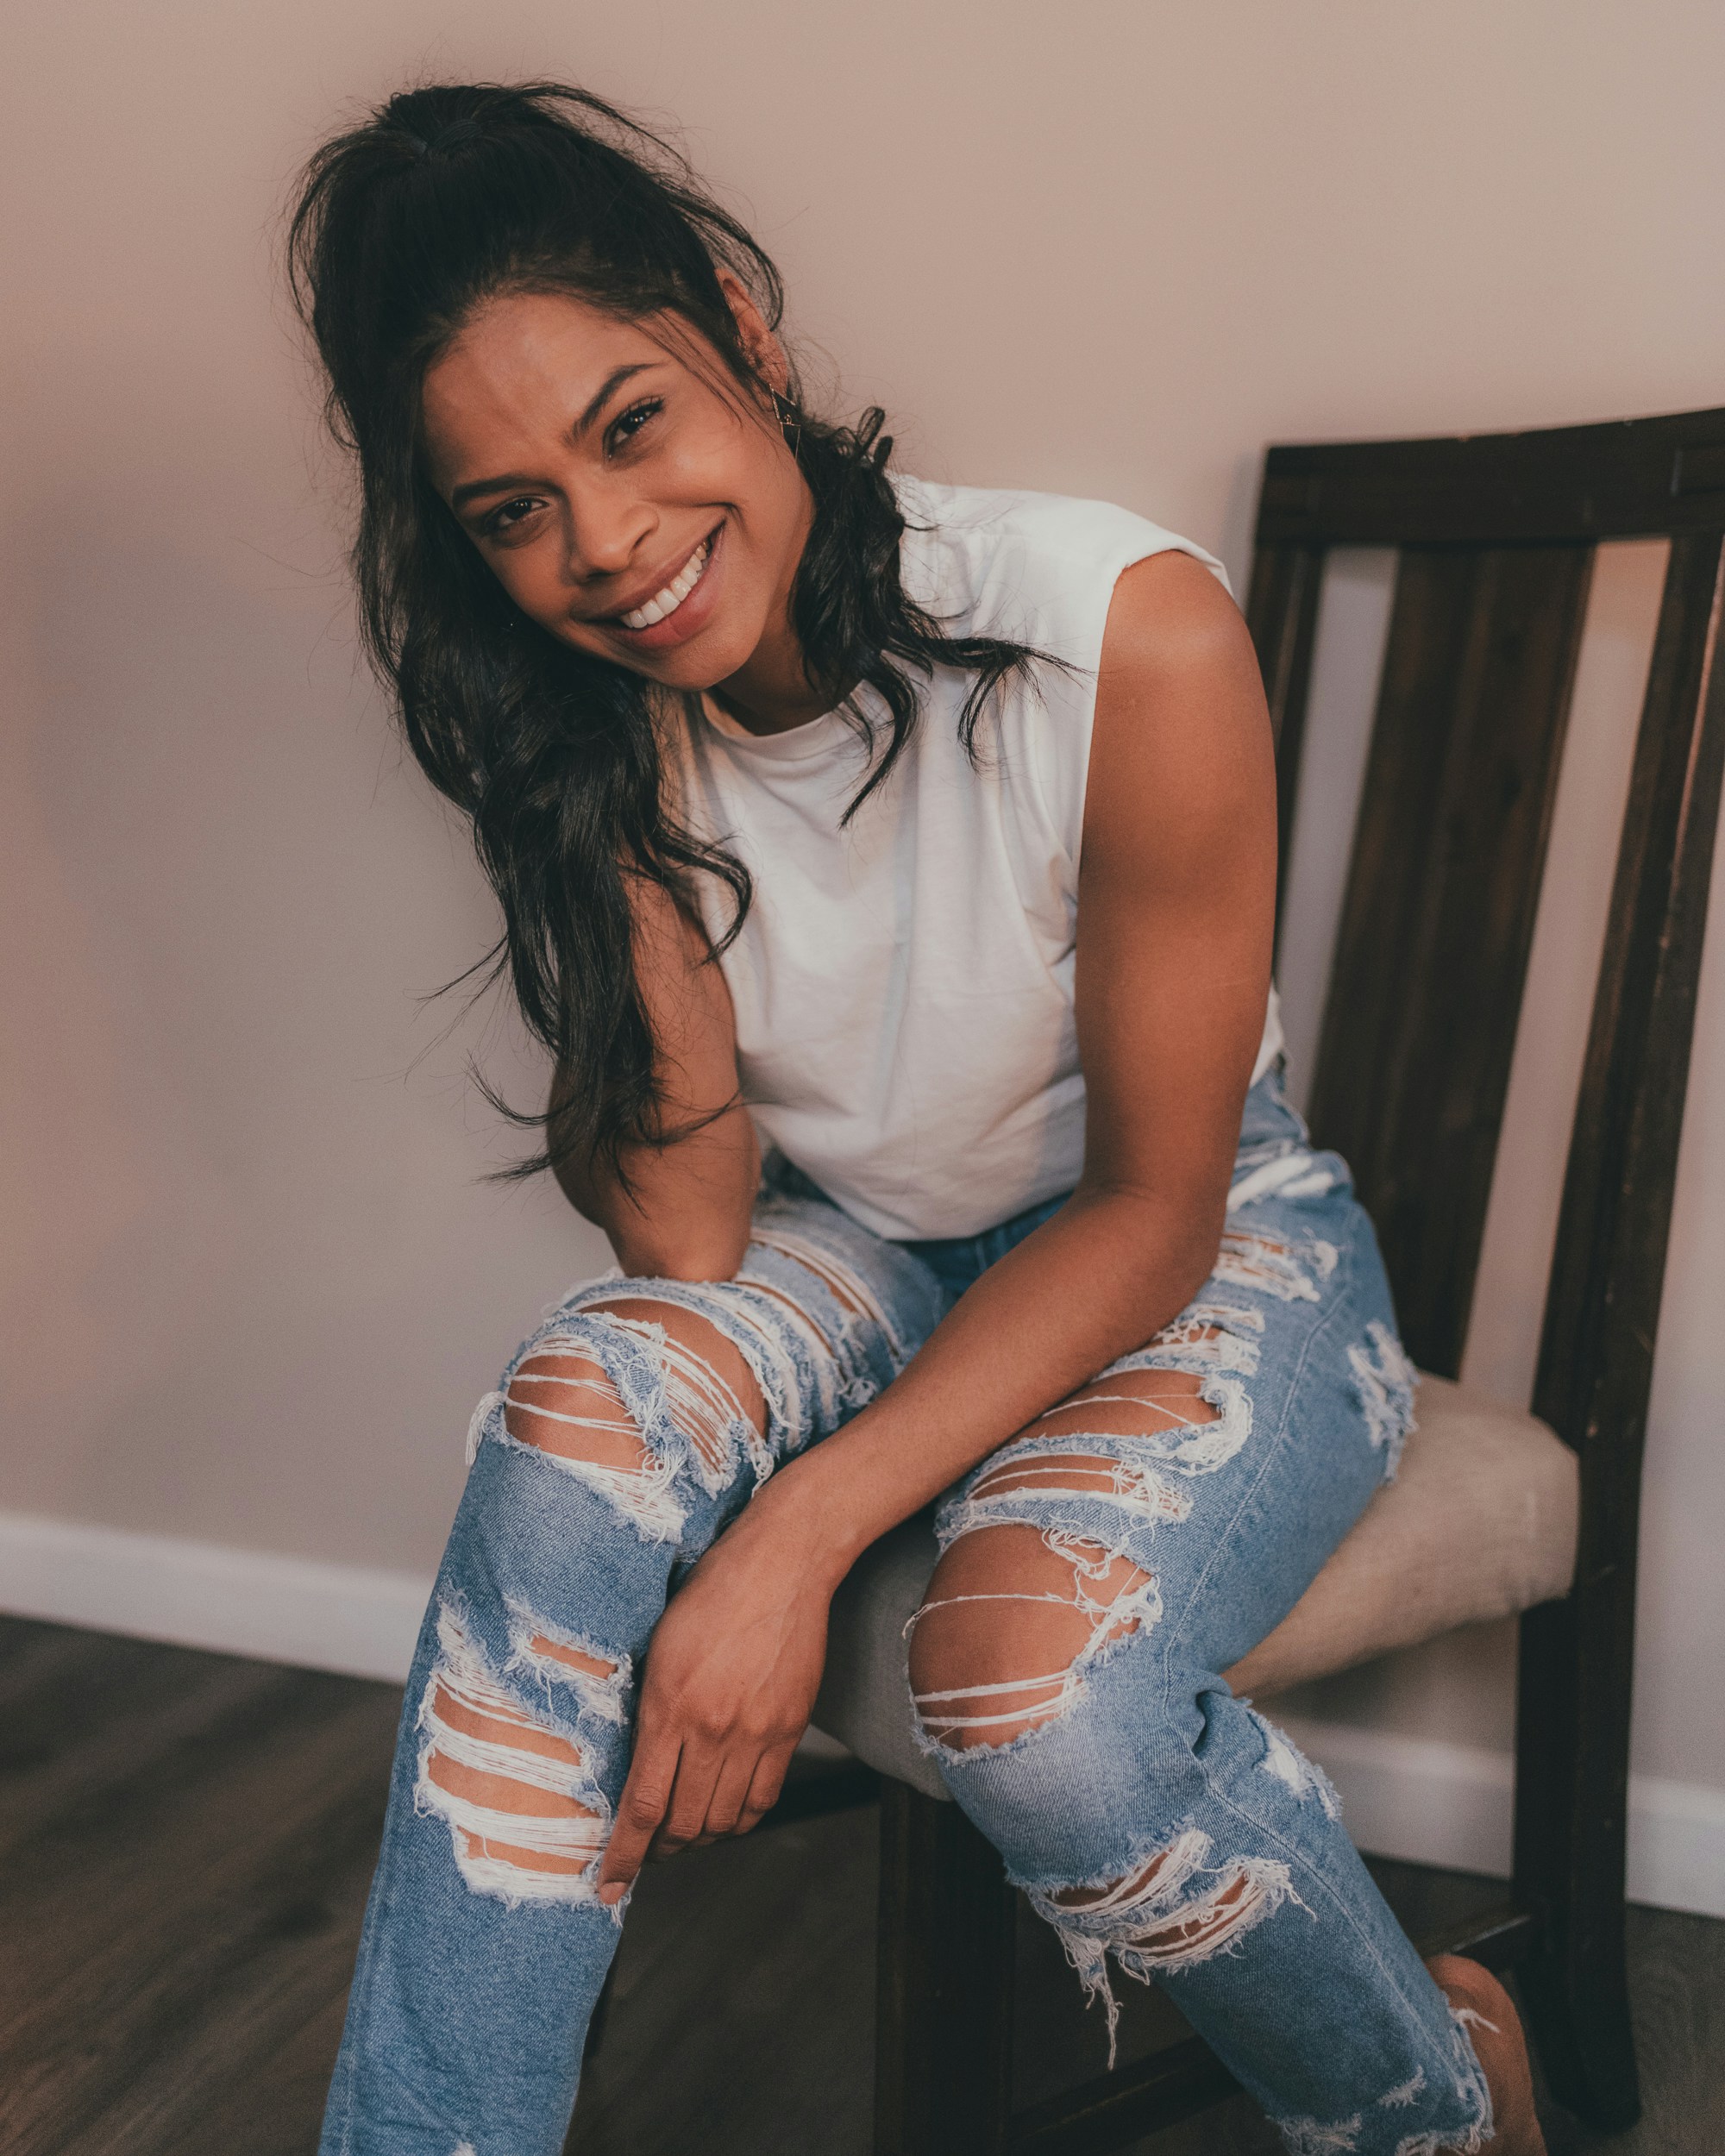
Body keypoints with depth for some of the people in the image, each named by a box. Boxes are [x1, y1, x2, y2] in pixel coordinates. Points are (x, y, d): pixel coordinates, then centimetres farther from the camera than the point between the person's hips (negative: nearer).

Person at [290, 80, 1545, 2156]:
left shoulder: (1131, 634, -25)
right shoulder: (607, 738, -11)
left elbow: (1154, 1207, -19)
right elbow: (685, 1245, -16)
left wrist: (802, 1528, -28)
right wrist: (632, 860, -29)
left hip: (1213, 1253, -3)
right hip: (861, 1249, 4)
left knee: (1035, 1688, -31)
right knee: (576, 1426, -29)